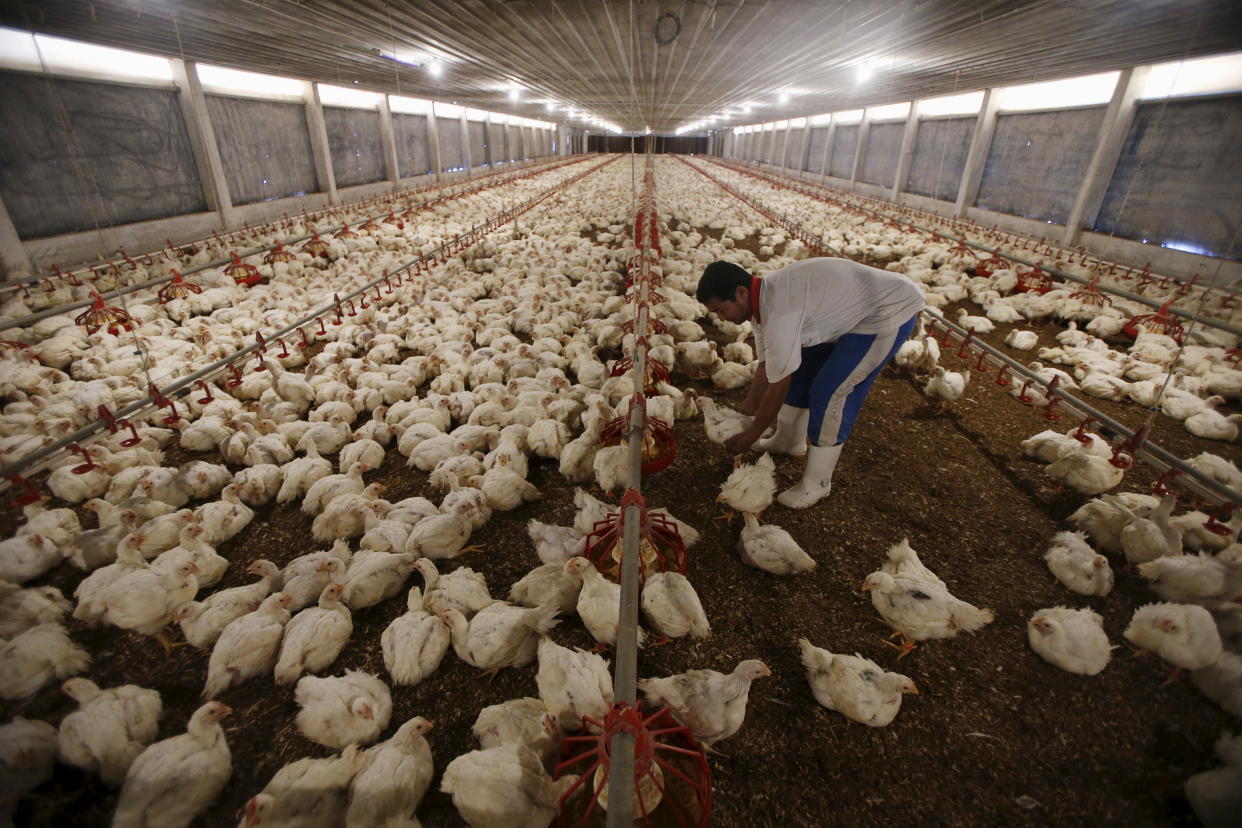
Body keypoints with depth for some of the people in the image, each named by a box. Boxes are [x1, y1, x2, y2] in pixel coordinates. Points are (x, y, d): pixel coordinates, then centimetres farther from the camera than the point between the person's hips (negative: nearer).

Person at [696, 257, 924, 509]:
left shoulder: (778, 310, -32)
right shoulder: (763, 300, -3)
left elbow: (779, 387, -25)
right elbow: (765, 368, 5)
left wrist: (750, 436, -13)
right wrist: (745, 414, 9)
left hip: (891, 310, -10)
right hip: (855, 306, 10)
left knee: (829, 392, -14)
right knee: (797, 371, 12)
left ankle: (817, 484, 2)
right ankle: (789, 441, 33)